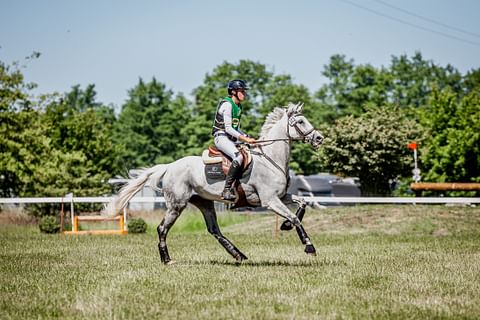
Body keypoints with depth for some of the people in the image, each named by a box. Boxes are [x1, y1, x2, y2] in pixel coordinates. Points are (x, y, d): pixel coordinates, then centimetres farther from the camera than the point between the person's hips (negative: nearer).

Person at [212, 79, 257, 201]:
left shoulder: (238, 107, 18)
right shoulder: (227, 104, -11)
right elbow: (228, 128, -18)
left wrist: (248, 137, 7)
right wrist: (245, 139, -21)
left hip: (232, 138, 10)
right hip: (221, 137, -10)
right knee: (239, 157, -32)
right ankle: (227, 190, -34)